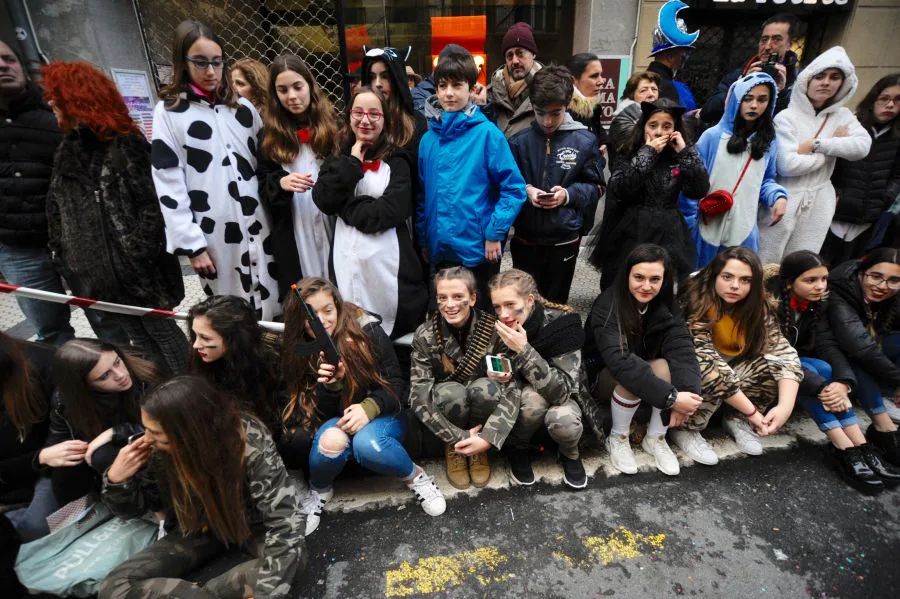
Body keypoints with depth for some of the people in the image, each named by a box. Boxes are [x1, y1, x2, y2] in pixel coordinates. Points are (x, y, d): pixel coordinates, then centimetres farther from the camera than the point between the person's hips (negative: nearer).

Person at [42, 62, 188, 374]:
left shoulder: (124, 144, -9)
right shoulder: (67, 150, 16)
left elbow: (152, 203, -16)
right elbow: (57, 208, 18)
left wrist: (140, 252, -18)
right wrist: (62, 250, 11)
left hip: (134, 265, -7)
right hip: (95, 269, 7)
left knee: (161, 331, 3)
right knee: (139, 337, 12)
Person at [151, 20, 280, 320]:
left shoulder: (243, 107, 11)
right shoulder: (169, 112, -1)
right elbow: (168, 185, -4)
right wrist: (191, 244, -9)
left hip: (258, 227, 4)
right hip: (213, 236, -3)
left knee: (272, 309, 8)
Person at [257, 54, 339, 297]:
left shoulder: (333, 124, 5)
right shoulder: (270, 135, 8)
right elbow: (261, 186, 8)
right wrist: (280, 183, -11)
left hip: (333, 225, 0)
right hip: (292, 233, 1)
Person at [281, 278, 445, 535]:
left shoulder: (367, 331, -15)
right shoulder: (299, 353, -7)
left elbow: (396, 382, -10)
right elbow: (319, 413, -8)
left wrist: (369, 407, -29)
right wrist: (329, 385, -30)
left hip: (380, 415, -2)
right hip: (336, 420, 2)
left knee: (367, 444, -36)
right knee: (330, 441, -33)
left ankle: (414, 476, -5)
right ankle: (319, 491, 1)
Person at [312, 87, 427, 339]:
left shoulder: (396, 160, 2)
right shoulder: (339, 157, 13)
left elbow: (390, 212, -13)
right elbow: (323, 200, -4)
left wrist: (345, 205, -5)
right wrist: (353, 162, -4)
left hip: (387, 259, -3)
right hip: (347, 259, 3)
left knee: (393, 333, 3)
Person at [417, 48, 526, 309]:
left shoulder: (487, 133, -9)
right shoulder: (429, 138, 5)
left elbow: (514, 189, -11)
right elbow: (422, 193, 12)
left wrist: (494, 233, -14)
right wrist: (423, 237, 11)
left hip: (478, 248, -4)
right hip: (440, 249, 5)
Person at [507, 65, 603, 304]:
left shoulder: (585, 141, -4)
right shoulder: (518, 141, -4)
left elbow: (595, 187, 3)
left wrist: (569, 195, -15)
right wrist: (524, 190, -16)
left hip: (564, 239, 0)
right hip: (525, 238, 1)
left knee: (556, 303, 14)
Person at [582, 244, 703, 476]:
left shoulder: (666, 306, -11)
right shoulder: (607, 307, -27)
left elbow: (681, 348, -25)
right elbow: (620, 361, -39)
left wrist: (687, 391, -42)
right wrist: (671, 397, -45)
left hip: (647, 367, 4)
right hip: (603, 375, -4)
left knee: (667, 368, -27)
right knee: (632, 379, -35)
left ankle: (655, 438, -5)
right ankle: (617, 439, -9)